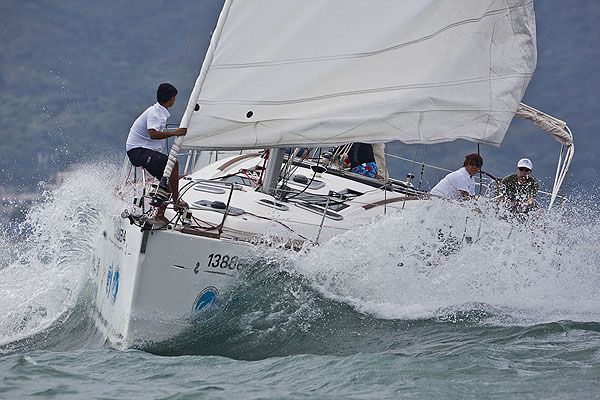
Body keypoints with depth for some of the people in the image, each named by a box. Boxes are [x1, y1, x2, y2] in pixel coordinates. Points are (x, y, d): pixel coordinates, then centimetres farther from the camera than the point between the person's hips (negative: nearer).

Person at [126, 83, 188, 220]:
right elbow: (153, 134, -32)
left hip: (147, 151, 10)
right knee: (173, 163, -26)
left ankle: (160, 215, 1)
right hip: (137, 151, -10)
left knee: (167, 180, 0)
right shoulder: (154, 113, -16)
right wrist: (174, 133, -34)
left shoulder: (161, 113, 16)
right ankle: (176, 202, -21)